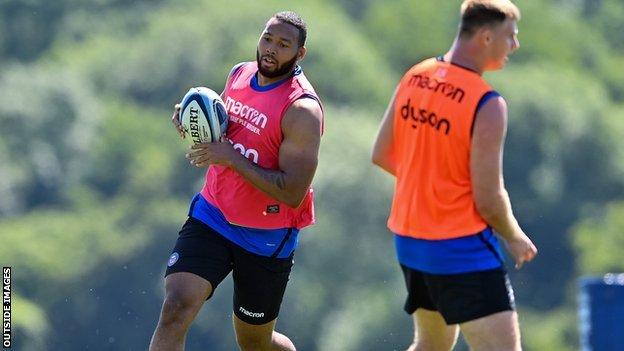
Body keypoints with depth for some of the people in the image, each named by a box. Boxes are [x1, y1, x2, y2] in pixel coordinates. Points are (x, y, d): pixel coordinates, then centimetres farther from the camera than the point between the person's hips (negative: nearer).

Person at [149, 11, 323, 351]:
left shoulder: (302, 110, -20)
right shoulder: (239, 74, 2)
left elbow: (292, 193, -25)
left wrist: (231, 157, -27)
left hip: (266, 241, -5)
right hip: (211, 217, 5)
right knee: (175, 309, -17)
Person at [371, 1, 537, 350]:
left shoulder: (414, 78, 3)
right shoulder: (487, 105, -19)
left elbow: (382, 155, 12)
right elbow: (489, 200, -17)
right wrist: (516, 239, 1)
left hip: (408, 239, 8)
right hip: (463, 249, -8)